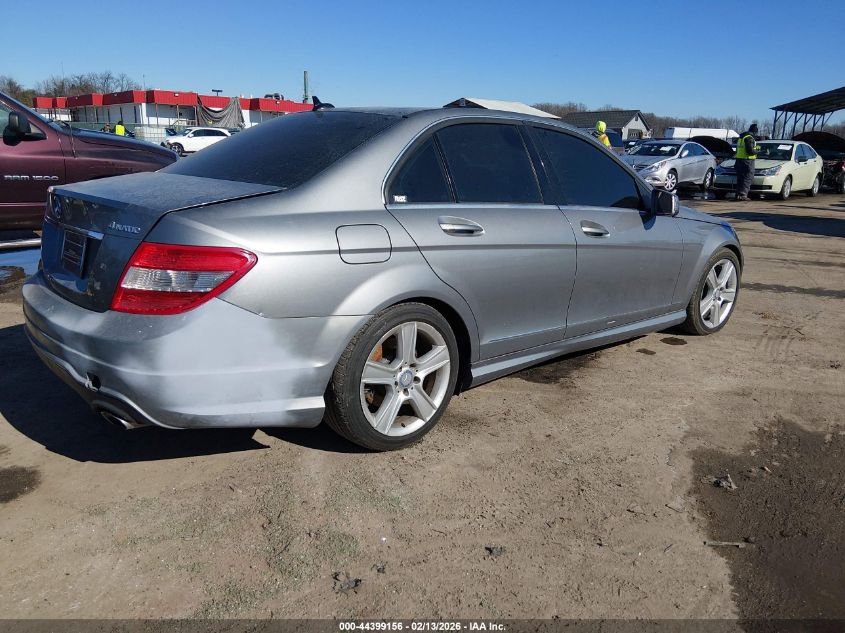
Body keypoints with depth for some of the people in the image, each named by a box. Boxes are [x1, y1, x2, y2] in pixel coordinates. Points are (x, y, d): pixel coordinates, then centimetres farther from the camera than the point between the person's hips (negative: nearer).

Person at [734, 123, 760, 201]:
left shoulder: (741, 137, 17)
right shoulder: (750, 138, -13)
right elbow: (750, 151, -20)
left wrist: (755, 147, 29)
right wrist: (756, 151, -1)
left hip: (739, 159, 9)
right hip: (747, 160, -9)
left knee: (740, 178, 11)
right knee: (748, 178, -7)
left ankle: (738, 194, 11)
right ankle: (743, 194, -16)